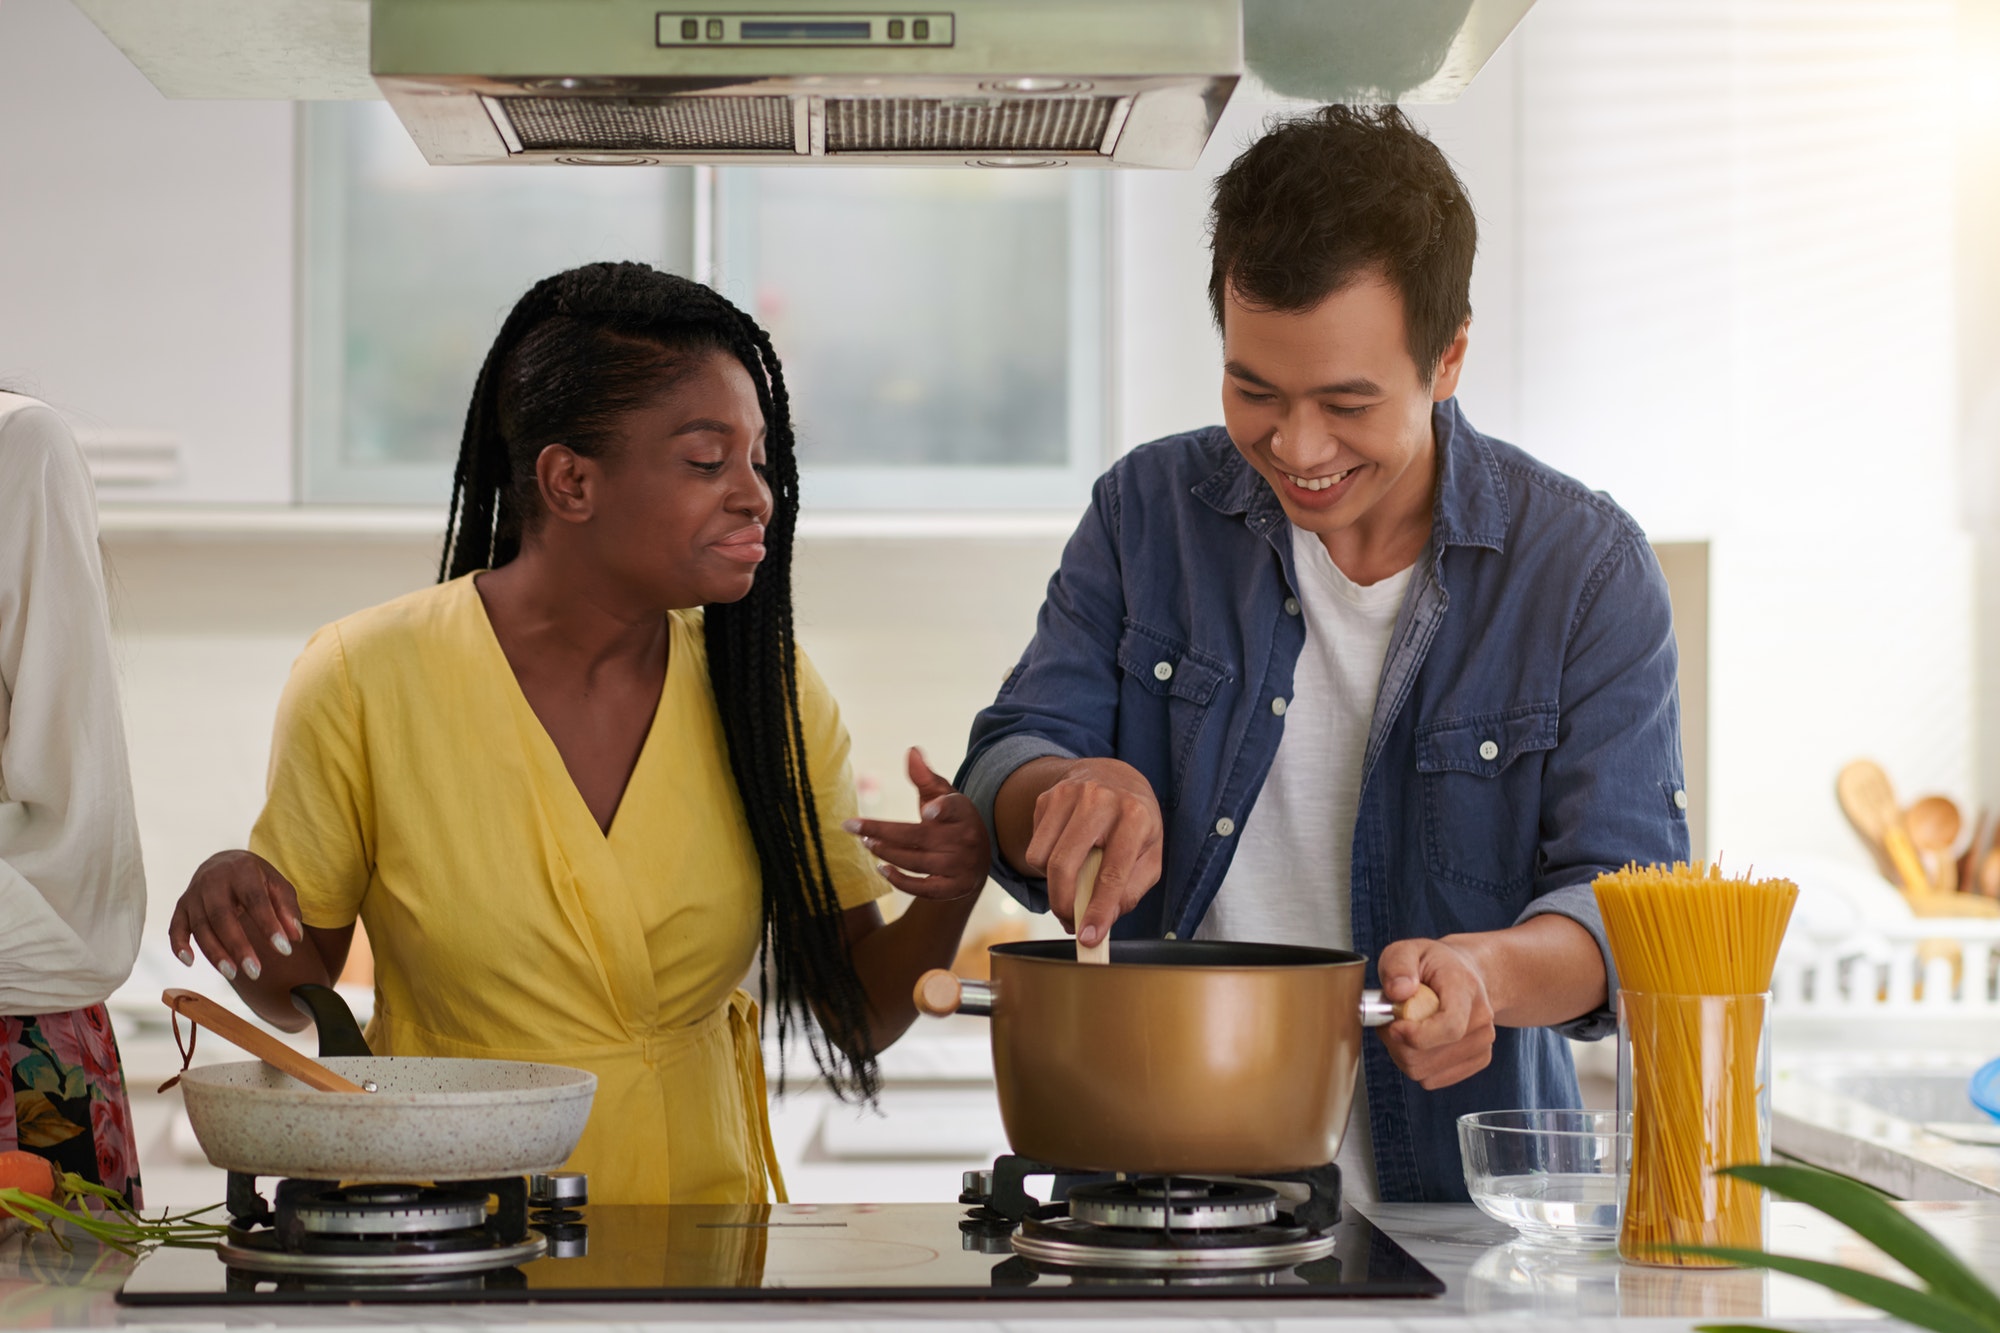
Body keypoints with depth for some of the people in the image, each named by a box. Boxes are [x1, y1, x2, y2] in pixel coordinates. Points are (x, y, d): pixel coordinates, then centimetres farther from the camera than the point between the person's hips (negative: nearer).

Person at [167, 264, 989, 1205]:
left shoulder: (767, 692, 1)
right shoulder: (363, 679, -7)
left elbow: (855, 1020, 5)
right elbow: (295, 990, 5)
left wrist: (944, 911, -13)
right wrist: (235, 893, -15)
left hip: (700, 1227, 2)